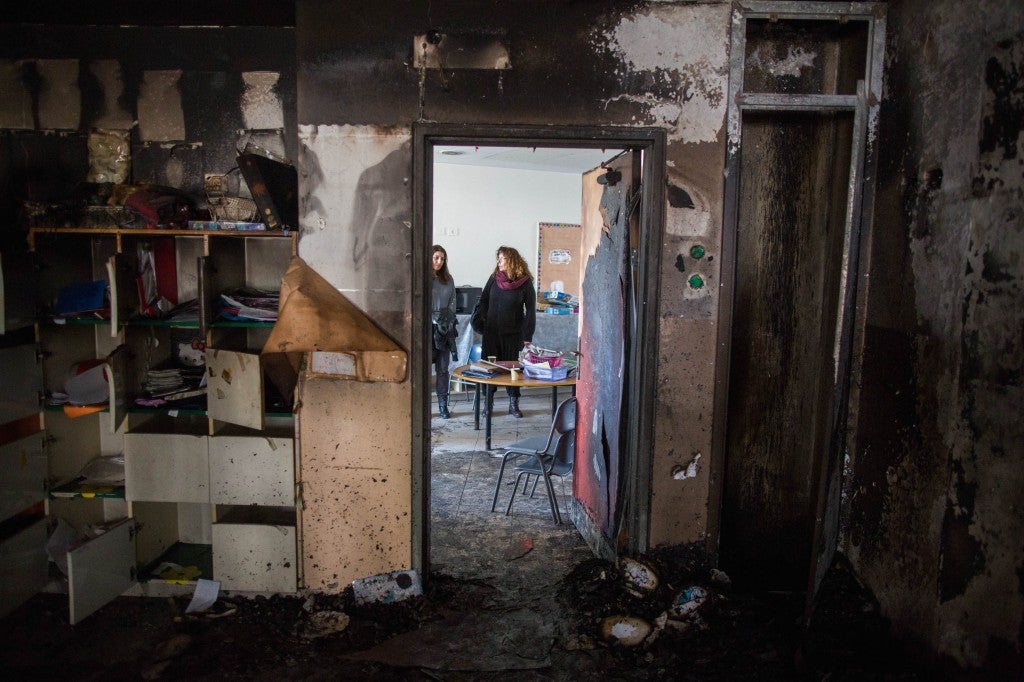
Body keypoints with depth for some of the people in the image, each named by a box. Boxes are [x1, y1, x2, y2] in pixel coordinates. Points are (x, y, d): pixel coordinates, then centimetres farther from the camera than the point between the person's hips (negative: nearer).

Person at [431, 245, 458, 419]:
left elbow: (452, 302, 14)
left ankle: (443, 405, 11)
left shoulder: (448, 279, 12)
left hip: (444, 330, 4)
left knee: (443, 368, 6)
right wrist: (433, 320, -9)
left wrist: (448, 319, 1)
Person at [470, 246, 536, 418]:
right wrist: (477, 320, -2)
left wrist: (527, 336, -8)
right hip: (491, 332, 3)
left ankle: (513, 404, 16)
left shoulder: (525, 283, -6)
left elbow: (530, 311, -5)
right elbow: (483, 300, 10)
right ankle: (488, 403, 15)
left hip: (513, 334, -2)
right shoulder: (494, 278, 3)